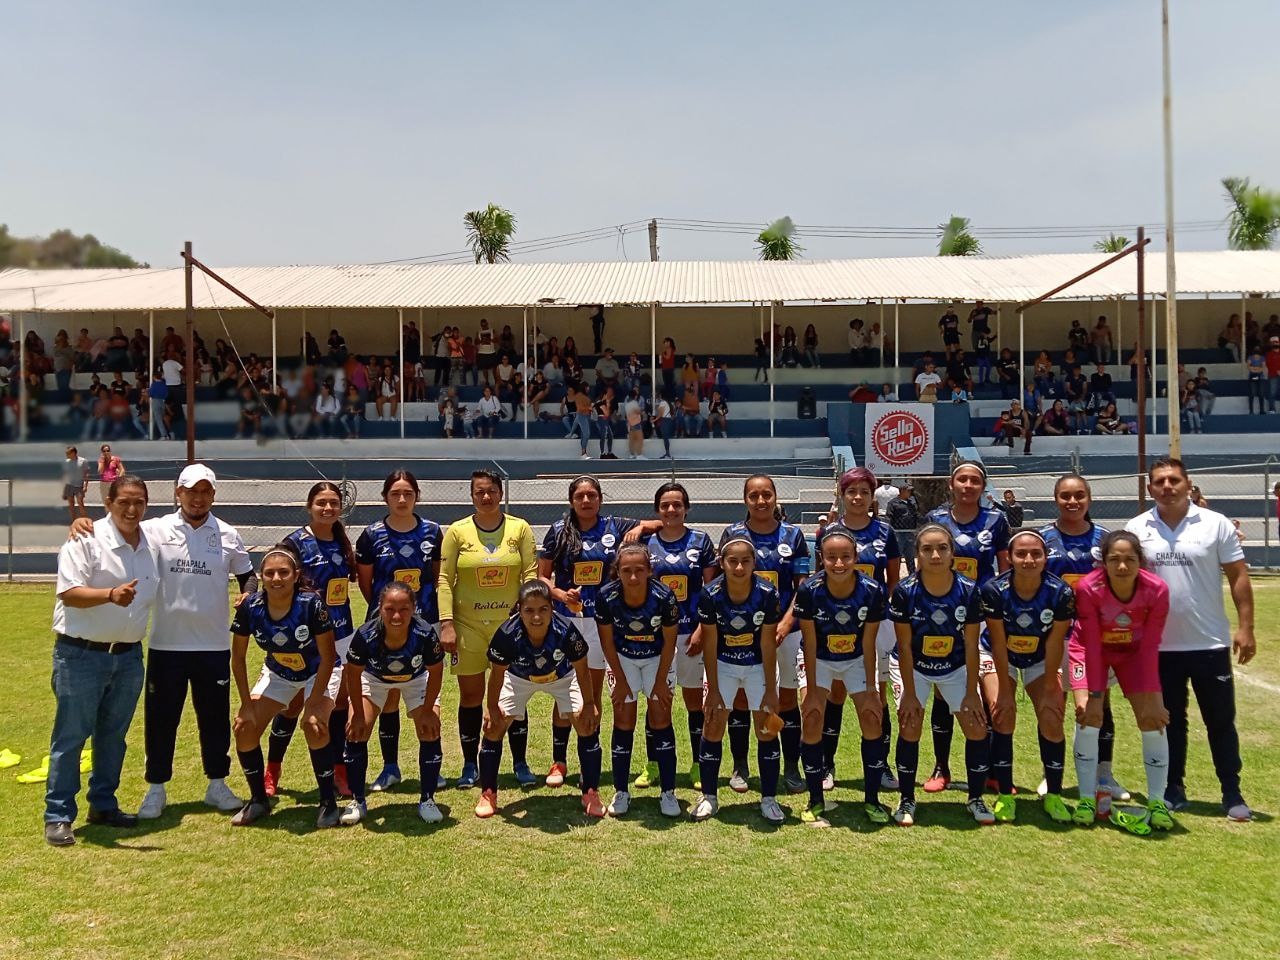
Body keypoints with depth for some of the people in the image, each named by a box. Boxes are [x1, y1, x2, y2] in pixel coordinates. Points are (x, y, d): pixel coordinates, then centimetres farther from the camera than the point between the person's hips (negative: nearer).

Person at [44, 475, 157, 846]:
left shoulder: (151, 544, 8)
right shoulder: (86, 540, -10)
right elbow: (69, 592, -20)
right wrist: (110, 595, -35)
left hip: (129, 656, 6)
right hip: (81, 654, -6)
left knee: (113, 735, 14)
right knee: (70, 736, -1)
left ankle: (103, 805, 27)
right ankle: (58, 816, 6)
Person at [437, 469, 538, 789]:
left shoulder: (520, 528, 1)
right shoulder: (457, 531, 0)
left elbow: (530, 574, -2)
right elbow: (444, 579, -3)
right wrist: (446, 623, -10)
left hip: (510, 623, 0)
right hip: (468, 625, 0)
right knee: (470, 694, 7)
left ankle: (520, 763, 17)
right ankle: (470, 765, 20)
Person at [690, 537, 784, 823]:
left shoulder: (767, 594, -24)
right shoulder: (710, 595, -23)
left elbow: (768, 644, -15)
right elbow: (710, 645, -14)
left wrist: (770, 690, -11)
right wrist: (713, 689, -10)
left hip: (759, 664, 0)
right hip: (722, 664, 0)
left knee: (766, 728, -1)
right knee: (713, 725, 0)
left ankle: (769, 798, 12)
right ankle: (709, 797, 14)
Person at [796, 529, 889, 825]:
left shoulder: (872, 591, -26)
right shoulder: (809, 590, -28)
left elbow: (868, 644, -15)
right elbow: (810, 645, -19)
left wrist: (871, 689, -11)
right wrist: (812, 690, -16)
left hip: (856, 659, 1)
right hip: (819, 660, -1)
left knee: (872, 718, -5)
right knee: (812, 720, -12)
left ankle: (872, 800, 11)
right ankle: (816, 802, 3)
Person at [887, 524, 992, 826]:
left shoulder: (968, 590, -19)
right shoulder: (905, 591, -24)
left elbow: (971, 645, -11)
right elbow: (905, 647, -17)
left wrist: (971, 692, -8)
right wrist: (909, 694, -15)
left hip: (956, 667, 2)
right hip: (912, 667, -2)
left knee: (977, 727, -4)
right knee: (910, 726, -13)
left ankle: (976, 799, 15)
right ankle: (906, 800, 6)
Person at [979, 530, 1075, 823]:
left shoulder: (1061, 593, -26)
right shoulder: (995, 590, -29)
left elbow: (1054, 644, -17)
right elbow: (999, 644, -21)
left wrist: (1049, 689, -13)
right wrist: (1005, 690, -17)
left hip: (1040, 659, 1)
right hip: (997, 656, -1)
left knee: (1052, 720, -9)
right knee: (1003, 716, -15)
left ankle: (1053, 796, 8)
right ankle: (1004, 796, -3)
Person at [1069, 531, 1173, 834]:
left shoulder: (1156, 590, -27)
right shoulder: (1088, 588, -32)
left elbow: (1150, 646, -18)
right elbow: (1091, 645, -23)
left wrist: (1150, 699, -16)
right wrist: (1094, 695, -21)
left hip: (1135, 652, 2)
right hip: (1092, 650, -2)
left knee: (1154, 719, -6)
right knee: (1088, 715, -14)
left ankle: (1157, 802, 8)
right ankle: (1087, 800, -1)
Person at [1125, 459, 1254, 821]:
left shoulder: (1215, 524, -3)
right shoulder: (1136, 528, 1)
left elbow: (1239, 576, -2)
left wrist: (1246, 627, -8)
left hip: (1210, 643, -1)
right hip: (1159, 645, 1)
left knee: (1221, 722, 7)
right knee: (1170, 722, 12)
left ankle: (1232, 794, 18)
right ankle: (1174, 791, 24)